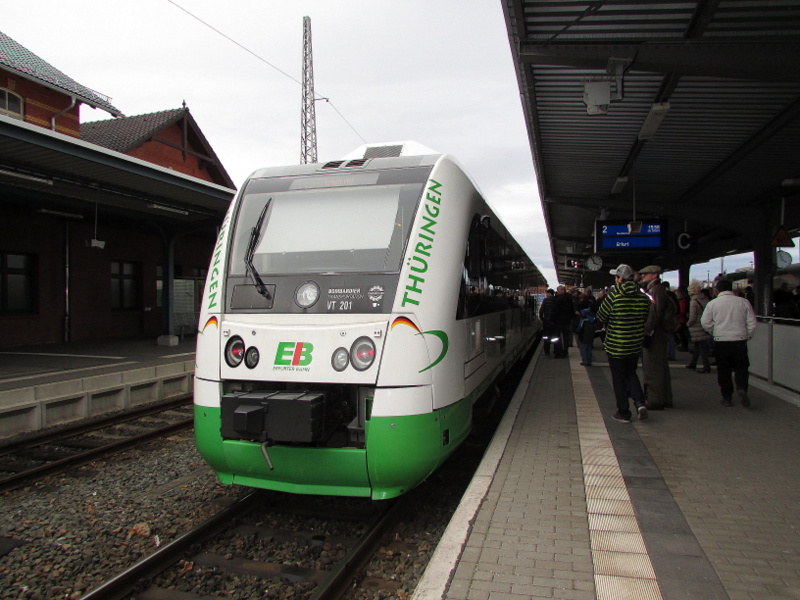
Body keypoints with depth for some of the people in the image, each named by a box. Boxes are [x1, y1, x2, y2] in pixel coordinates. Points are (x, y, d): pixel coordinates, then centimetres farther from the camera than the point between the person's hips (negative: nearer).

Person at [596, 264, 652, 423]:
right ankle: (640, 403, 4)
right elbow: (645, 319, 8)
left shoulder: (613, 295, -17)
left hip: (616, 346, -4)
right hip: (635, 345, 4)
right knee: (631, 374, 22)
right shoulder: (643, 297, -3)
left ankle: (624, 413, 14)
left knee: (619, 379, 8)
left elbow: (601, 316, -8)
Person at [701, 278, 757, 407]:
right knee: (741, 368, 11)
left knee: (724, 370, 9)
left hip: (721, 342, 0)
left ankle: (727, 397, 12)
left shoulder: (713, 303, -3)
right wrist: (747, 335, 14)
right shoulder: (743, 302, 0)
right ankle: (741, 388, -13)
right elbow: (752, 322, 1)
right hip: (740, 340, 1)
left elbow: (705, 322, -4)